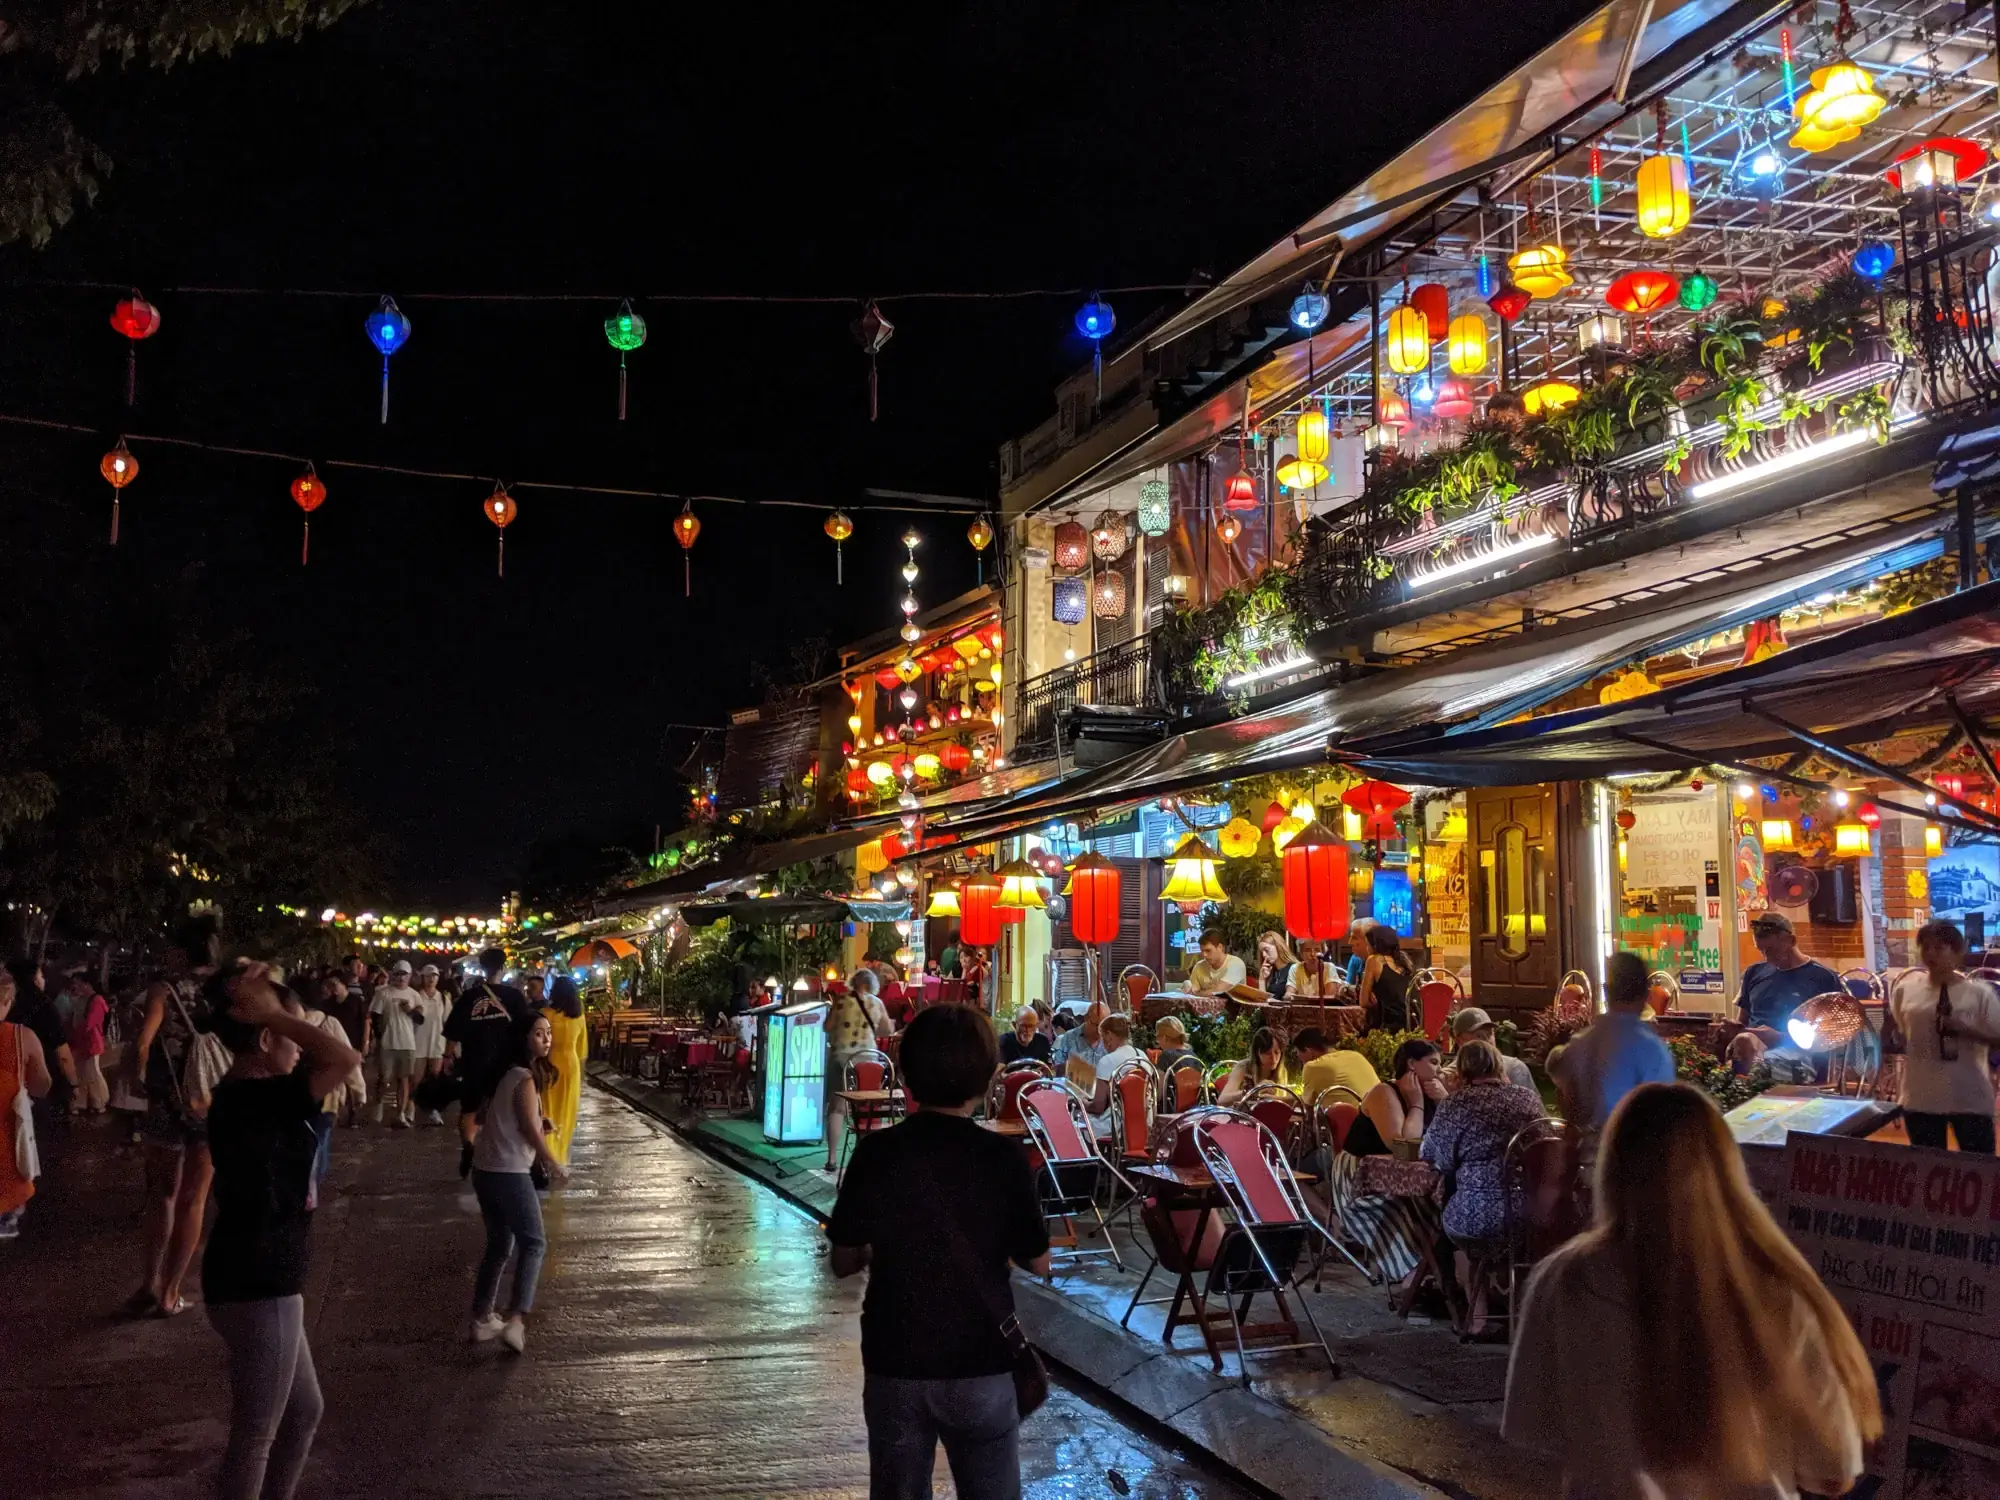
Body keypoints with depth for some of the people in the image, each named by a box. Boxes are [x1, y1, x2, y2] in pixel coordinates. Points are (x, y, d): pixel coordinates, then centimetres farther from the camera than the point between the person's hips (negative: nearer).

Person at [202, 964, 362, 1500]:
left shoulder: (244, 1093, 7)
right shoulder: (258, 1098, -23)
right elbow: (345, 1058, -34)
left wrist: (268, 1009, 3)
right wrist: (271, 1011, -24)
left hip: (260, 1282, 10)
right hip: (258, 1290, -10)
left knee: (304, 1413, 23)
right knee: (255, 1436, 4)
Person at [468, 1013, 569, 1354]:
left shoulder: (505, 1074, 14)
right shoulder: (525, 1079, -13)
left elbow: (484, 1116, 19)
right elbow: (530, 1129, -14)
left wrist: (540, 1124, 15)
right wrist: (554, 1165, 0)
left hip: (485, 1169, 9)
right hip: (509, 1172, -9)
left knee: (499, 1245, 18)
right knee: (533, 1243, -2)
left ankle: (482, 1319, 22)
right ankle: (515, 1320, -13)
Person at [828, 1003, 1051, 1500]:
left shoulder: (876, 1153, -9)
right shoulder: (1004, 1157, -12)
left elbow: (842, 1263, -1)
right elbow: (1038, 1264, -2)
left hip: (894, 1364, 1)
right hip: (981, 1365, -1)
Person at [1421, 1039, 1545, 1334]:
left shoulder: (1456, 1104, -7)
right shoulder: (1529, 1097, 7)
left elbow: (1435, 1158, 2)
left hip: (1480, 1220, -4)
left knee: (1454, 1218, 29)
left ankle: (1477, 1314, 28)